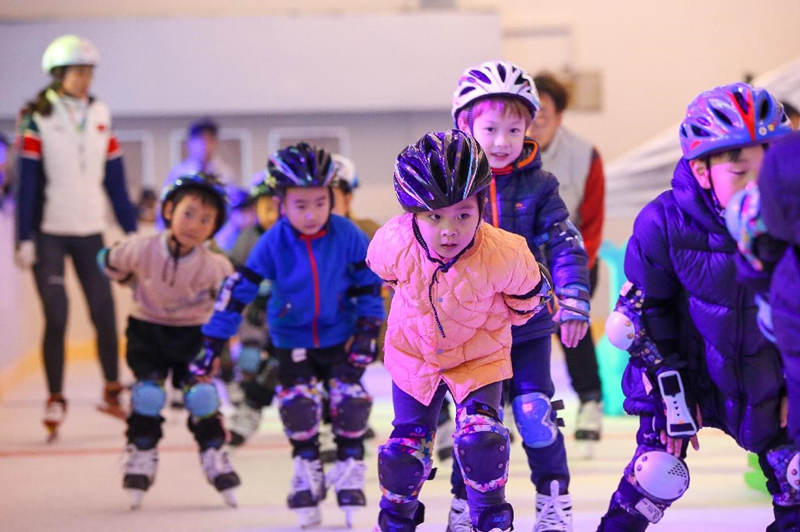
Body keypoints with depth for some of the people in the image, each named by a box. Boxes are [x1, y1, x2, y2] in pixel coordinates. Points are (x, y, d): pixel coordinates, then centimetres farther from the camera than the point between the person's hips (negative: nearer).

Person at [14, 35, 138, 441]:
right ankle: (55, 401, 7)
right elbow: (25, 182, -8)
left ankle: (112, 391, 18)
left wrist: (131, 230, 10)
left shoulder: (100, 116, 6)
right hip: (48, 234, -4)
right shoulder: (37, 118, -6)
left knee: (104, 312, 1)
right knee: (57, 317, -4)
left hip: (90, 231, 4)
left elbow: (114, 177, 10)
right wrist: (24, 239, -12)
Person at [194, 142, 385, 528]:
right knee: (298, 403, -9)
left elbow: (368, 285, -6)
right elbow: (238, 291, -16)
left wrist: (367, 332, -10)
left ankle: (349, 466, 12)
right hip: (292, 338, 0)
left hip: (339, 334, 0)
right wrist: (212, 345, -17)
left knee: (350, 399, -10)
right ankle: (307, 468, 14)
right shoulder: (273, 244, -20)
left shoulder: (347, 236, -19)